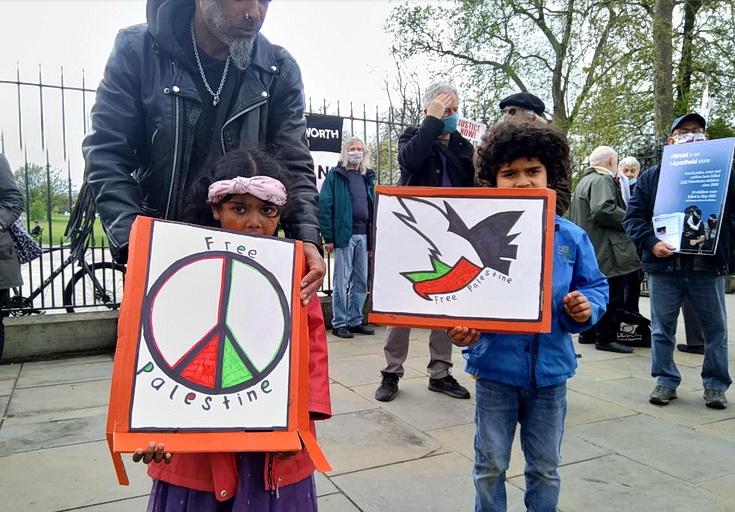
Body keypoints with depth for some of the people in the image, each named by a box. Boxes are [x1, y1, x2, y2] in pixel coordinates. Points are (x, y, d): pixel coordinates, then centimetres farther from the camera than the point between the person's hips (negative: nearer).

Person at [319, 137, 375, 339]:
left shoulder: (368, 177, 17)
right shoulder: (335, 175, 0)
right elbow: (324, 206, -6)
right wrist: (328, 237, -12)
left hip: (363, 236, 6)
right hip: (344, 235, -6)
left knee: (361, 281, 10)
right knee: (341, 282, 0)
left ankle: (355, 321, 21)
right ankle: (339, 323, 9)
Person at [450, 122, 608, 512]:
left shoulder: (571, 238, -2)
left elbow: (595, 287, 6)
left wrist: (586, 308, -15)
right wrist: (461, 327, -25)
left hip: (550, 369, 2)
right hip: (495, 367, -2)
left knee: (545, 466, 20)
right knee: (490, 465, 16)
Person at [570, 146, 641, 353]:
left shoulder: (585, 180, 21)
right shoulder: (602, 180, -12)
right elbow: (603, 209, -28)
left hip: (590, 249, 10)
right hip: (605, 250, -10)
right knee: (610, 297, -4)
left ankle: (588, 334, 22)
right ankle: (606, 338, 0)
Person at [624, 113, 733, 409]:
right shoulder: (652, 177, 6)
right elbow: (633, 217, 2)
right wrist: (651, 243, -14)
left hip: (709, 266, 0)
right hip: (664, 266, 0)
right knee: (662, 328, 8)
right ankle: (666, 380, 22)